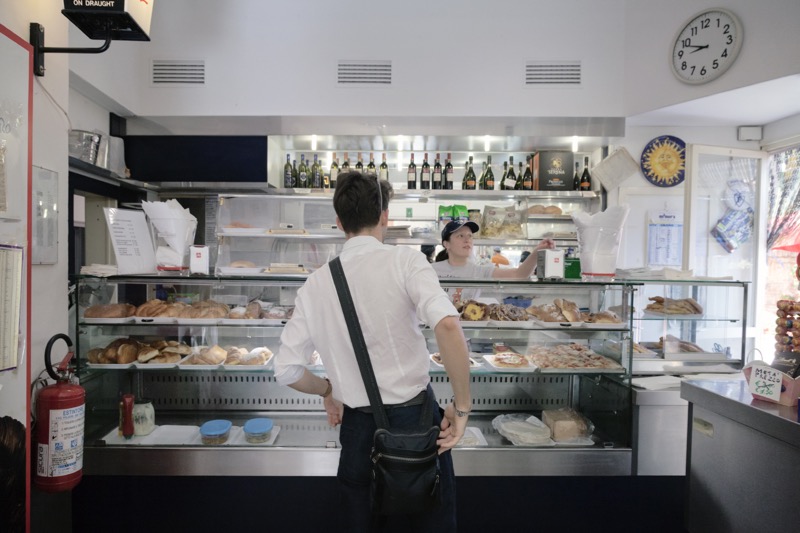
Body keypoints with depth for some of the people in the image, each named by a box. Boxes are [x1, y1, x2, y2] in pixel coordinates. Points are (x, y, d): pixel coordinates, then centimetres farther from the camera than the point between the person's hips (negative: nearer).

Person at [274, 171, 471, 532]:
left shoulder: (315, 284, -1)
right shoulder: (404, 261, -12)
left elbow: (287, 370, 1)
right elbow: (447, 325, -28)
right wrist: (462, 406, -16)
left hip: (357, 425, 3)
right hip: (413, 417, -2)